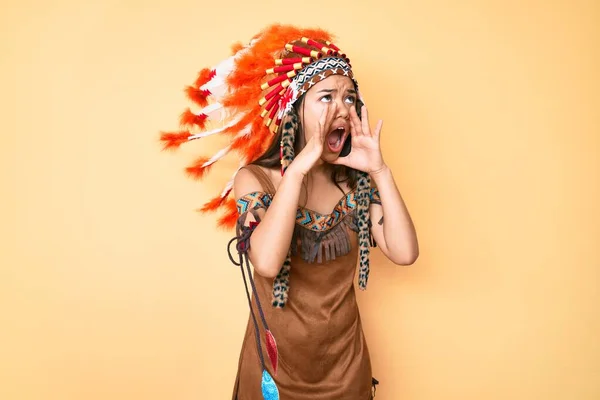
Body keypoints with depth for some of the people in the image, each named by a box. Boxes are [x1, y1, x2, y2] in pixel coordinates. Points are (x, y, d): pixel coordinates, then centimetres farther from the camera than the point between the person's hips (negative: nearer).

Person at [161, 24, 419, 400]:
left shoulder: (357, 182, -6)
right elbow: (267, 263, -32)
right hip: (277, 359, -2)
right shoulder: (254, 179, -15)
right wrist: (297, 168, -34)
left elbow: (405, 253, -16)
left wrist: (380, 170, -21)